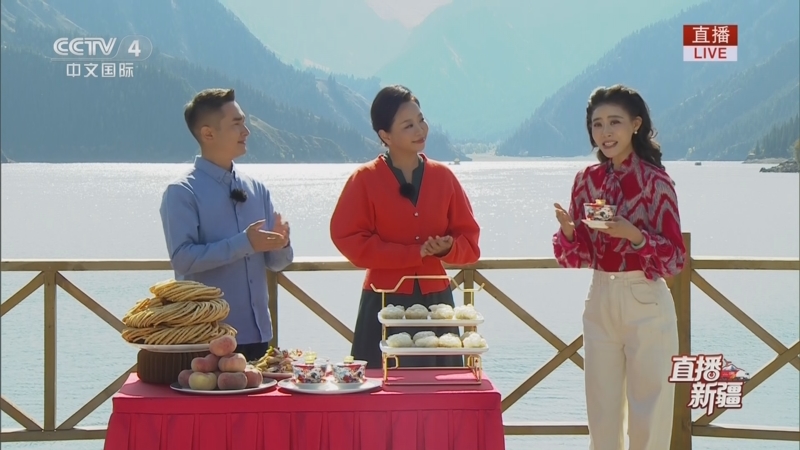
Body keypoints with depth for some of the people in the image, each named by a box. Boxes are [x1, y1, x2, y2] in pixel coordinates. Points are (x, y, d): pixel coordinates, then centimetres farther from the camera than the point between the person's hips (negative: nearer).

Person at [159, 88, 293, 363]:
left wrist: (280, 244, -11)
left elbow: (277, 263, 12)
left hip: (257, 333, 6)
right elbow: (183, 259, -19)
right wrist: (244, 244, -22)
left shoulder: (257, 190, 10)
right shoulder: (181, 193, -7)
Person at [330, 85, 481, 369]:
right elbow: (349, 239, -10)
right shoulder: (365, 180, -3)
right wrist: (415, 253, -14)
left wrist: (448, 248, -16)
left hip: (436, 300, 3)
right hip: (385, 303, -3)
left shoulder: (443, 177, 6)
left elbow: (469, 239, 8)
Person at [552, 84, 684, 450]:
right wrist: (567, 230, -15)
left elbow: (675, 258, -12)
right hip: (600, 301, 5)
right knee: (602, 409, 11)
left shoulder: (655, 181, -11)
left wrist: (633, 234, -26)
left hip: (645, 303, -5)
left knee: (648, 409, 1)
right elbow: (577, 258, 6)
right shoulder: (587, 180, 4)